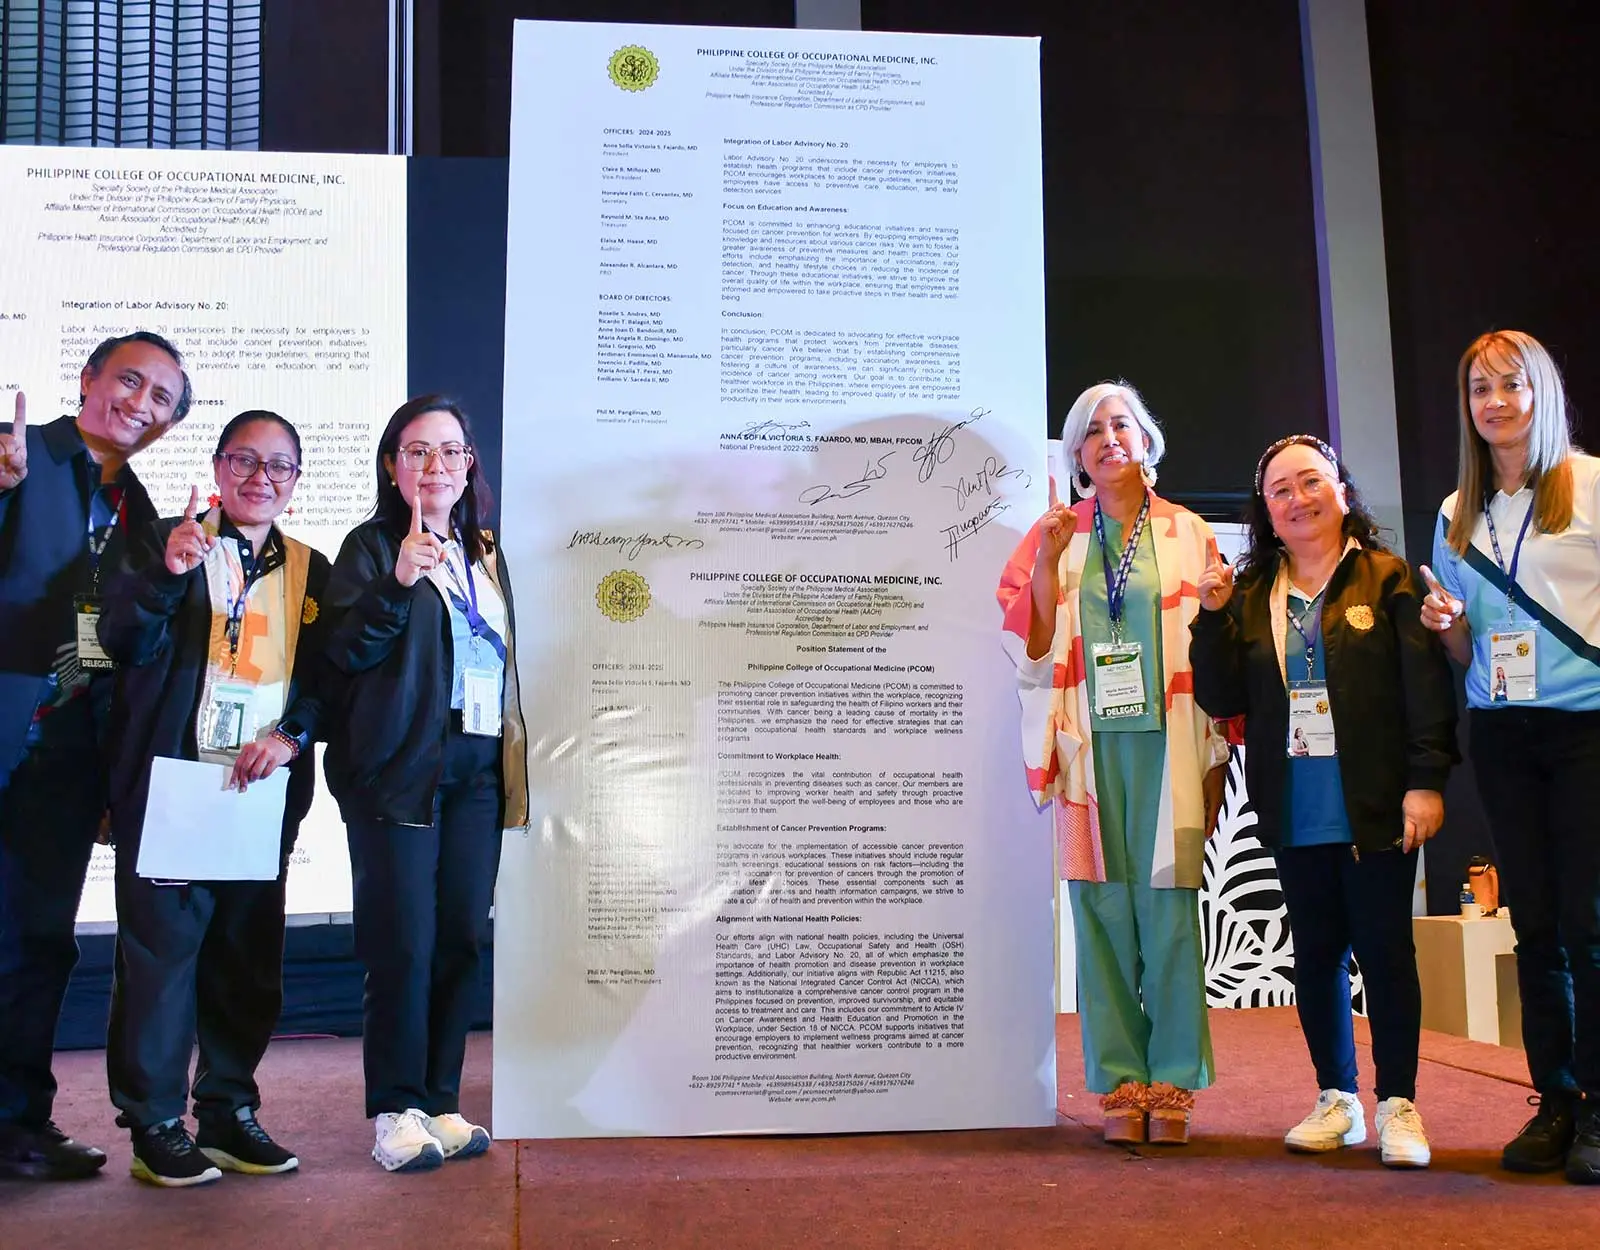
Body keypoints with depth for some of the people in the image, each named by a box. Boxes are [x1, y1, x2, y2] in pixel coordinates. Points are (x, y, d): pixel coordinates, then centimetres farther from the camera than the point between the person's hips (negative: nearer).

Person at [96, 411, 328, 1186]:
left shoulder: (311, 570, 12)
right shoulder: (164, 543, 4)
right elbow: (123, 642, -8)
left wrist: (292, 736, -8)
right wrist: (164, 575, -25)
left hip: (266, 789, 4)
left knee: (250, 955, 8)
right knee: (161, 946, -1)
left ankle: (229, 1112, 20)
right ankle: (155, 1124, 10)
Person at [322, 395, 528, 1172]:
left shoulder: (486, 556, 18)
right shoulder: (371, 548, 2)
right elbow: (344, 652, -9)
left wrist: (514, 762, 13)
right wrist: (400, 582, -22)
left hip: (479, 766, 5)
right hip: (402, 766, -5)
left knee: (462, 936, 5)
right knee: (404, 941, -5)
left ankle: (440, 1101, 16)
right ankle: (395, 1110, 8)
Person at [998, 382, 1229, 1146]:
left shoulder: (1188, 535, 10)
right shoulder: (1054, 537, 11)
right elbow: (1030, 649, 4)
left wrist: (1217, 762, 1)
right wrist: (1049, 562, -9)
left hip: (1168, 746, 0)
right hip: (1091, 749, 1)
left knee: (1170, 912, -2)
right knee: (1102, 916, 0)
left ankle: (1173, 1088, 7)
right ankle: (1120, 1087, 9)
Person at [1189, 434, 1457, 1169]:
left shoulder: (1387, 577, 0)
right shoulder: (1251, 596, 10)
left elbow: (1427, 685, -4)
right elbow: (1221, 699, 7)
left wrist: (1427, 780, -11)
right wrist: (1212, 617, -4)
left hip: (1374, 806, -3)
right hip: (1295, 813, 4)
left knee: (1384, 949, 2)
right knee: (1316, 952, 10)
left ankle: (1399, 1104, 14)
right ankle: (1337, 1100, 22)